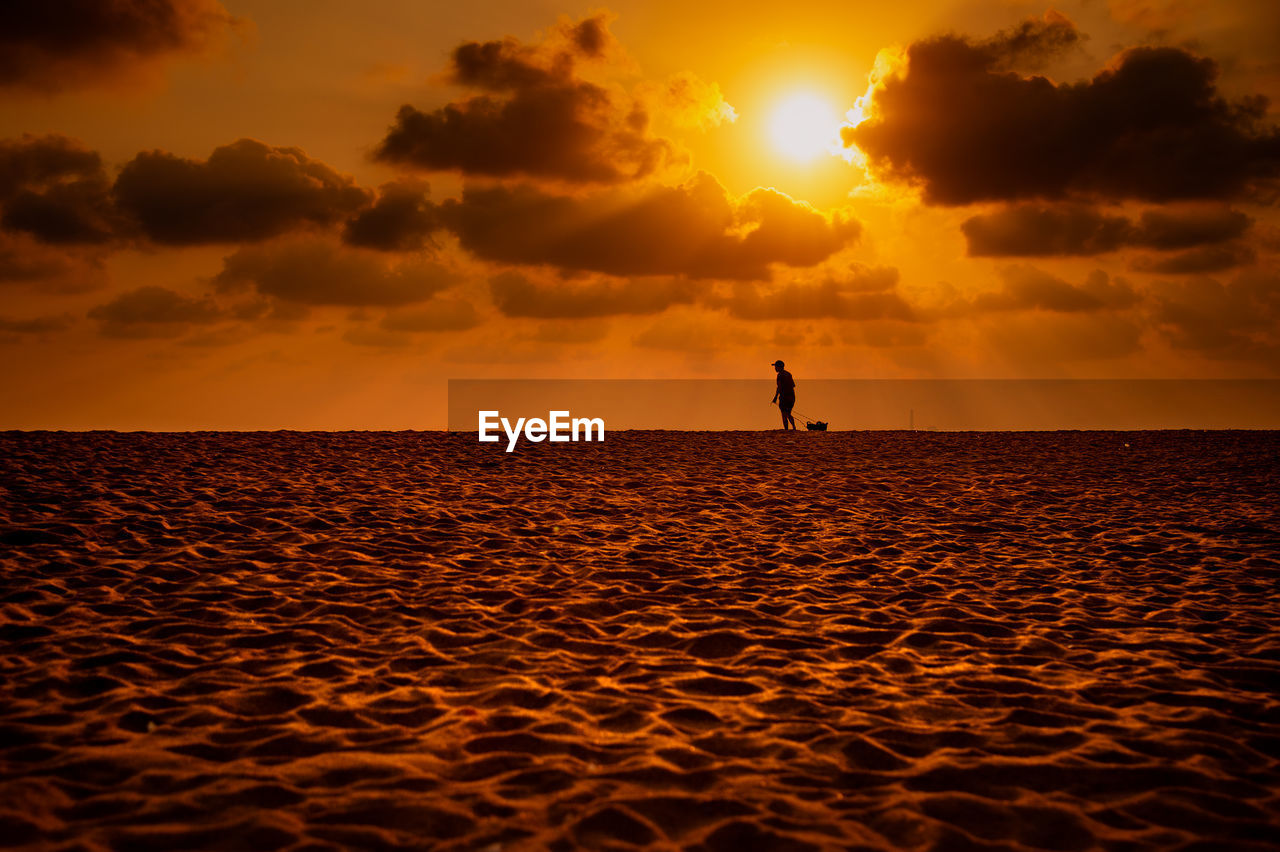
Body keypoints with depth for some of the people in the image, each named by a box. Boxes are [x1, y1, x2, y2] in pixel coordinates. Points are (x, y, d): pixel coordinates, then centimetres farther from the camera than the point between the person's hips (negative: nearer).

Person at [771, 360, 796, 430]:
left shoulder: (780, 375, -10)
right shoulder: (788, 374, 14)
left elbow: (779, 387, -18)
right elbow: (793, 385, 21)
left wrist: (775, 397, -15)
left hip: (784, 396, -7)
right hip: (792, 396, 7)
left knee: (784, 415, -1)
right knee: (788, 414, 19)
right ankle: (794, 427, 5)